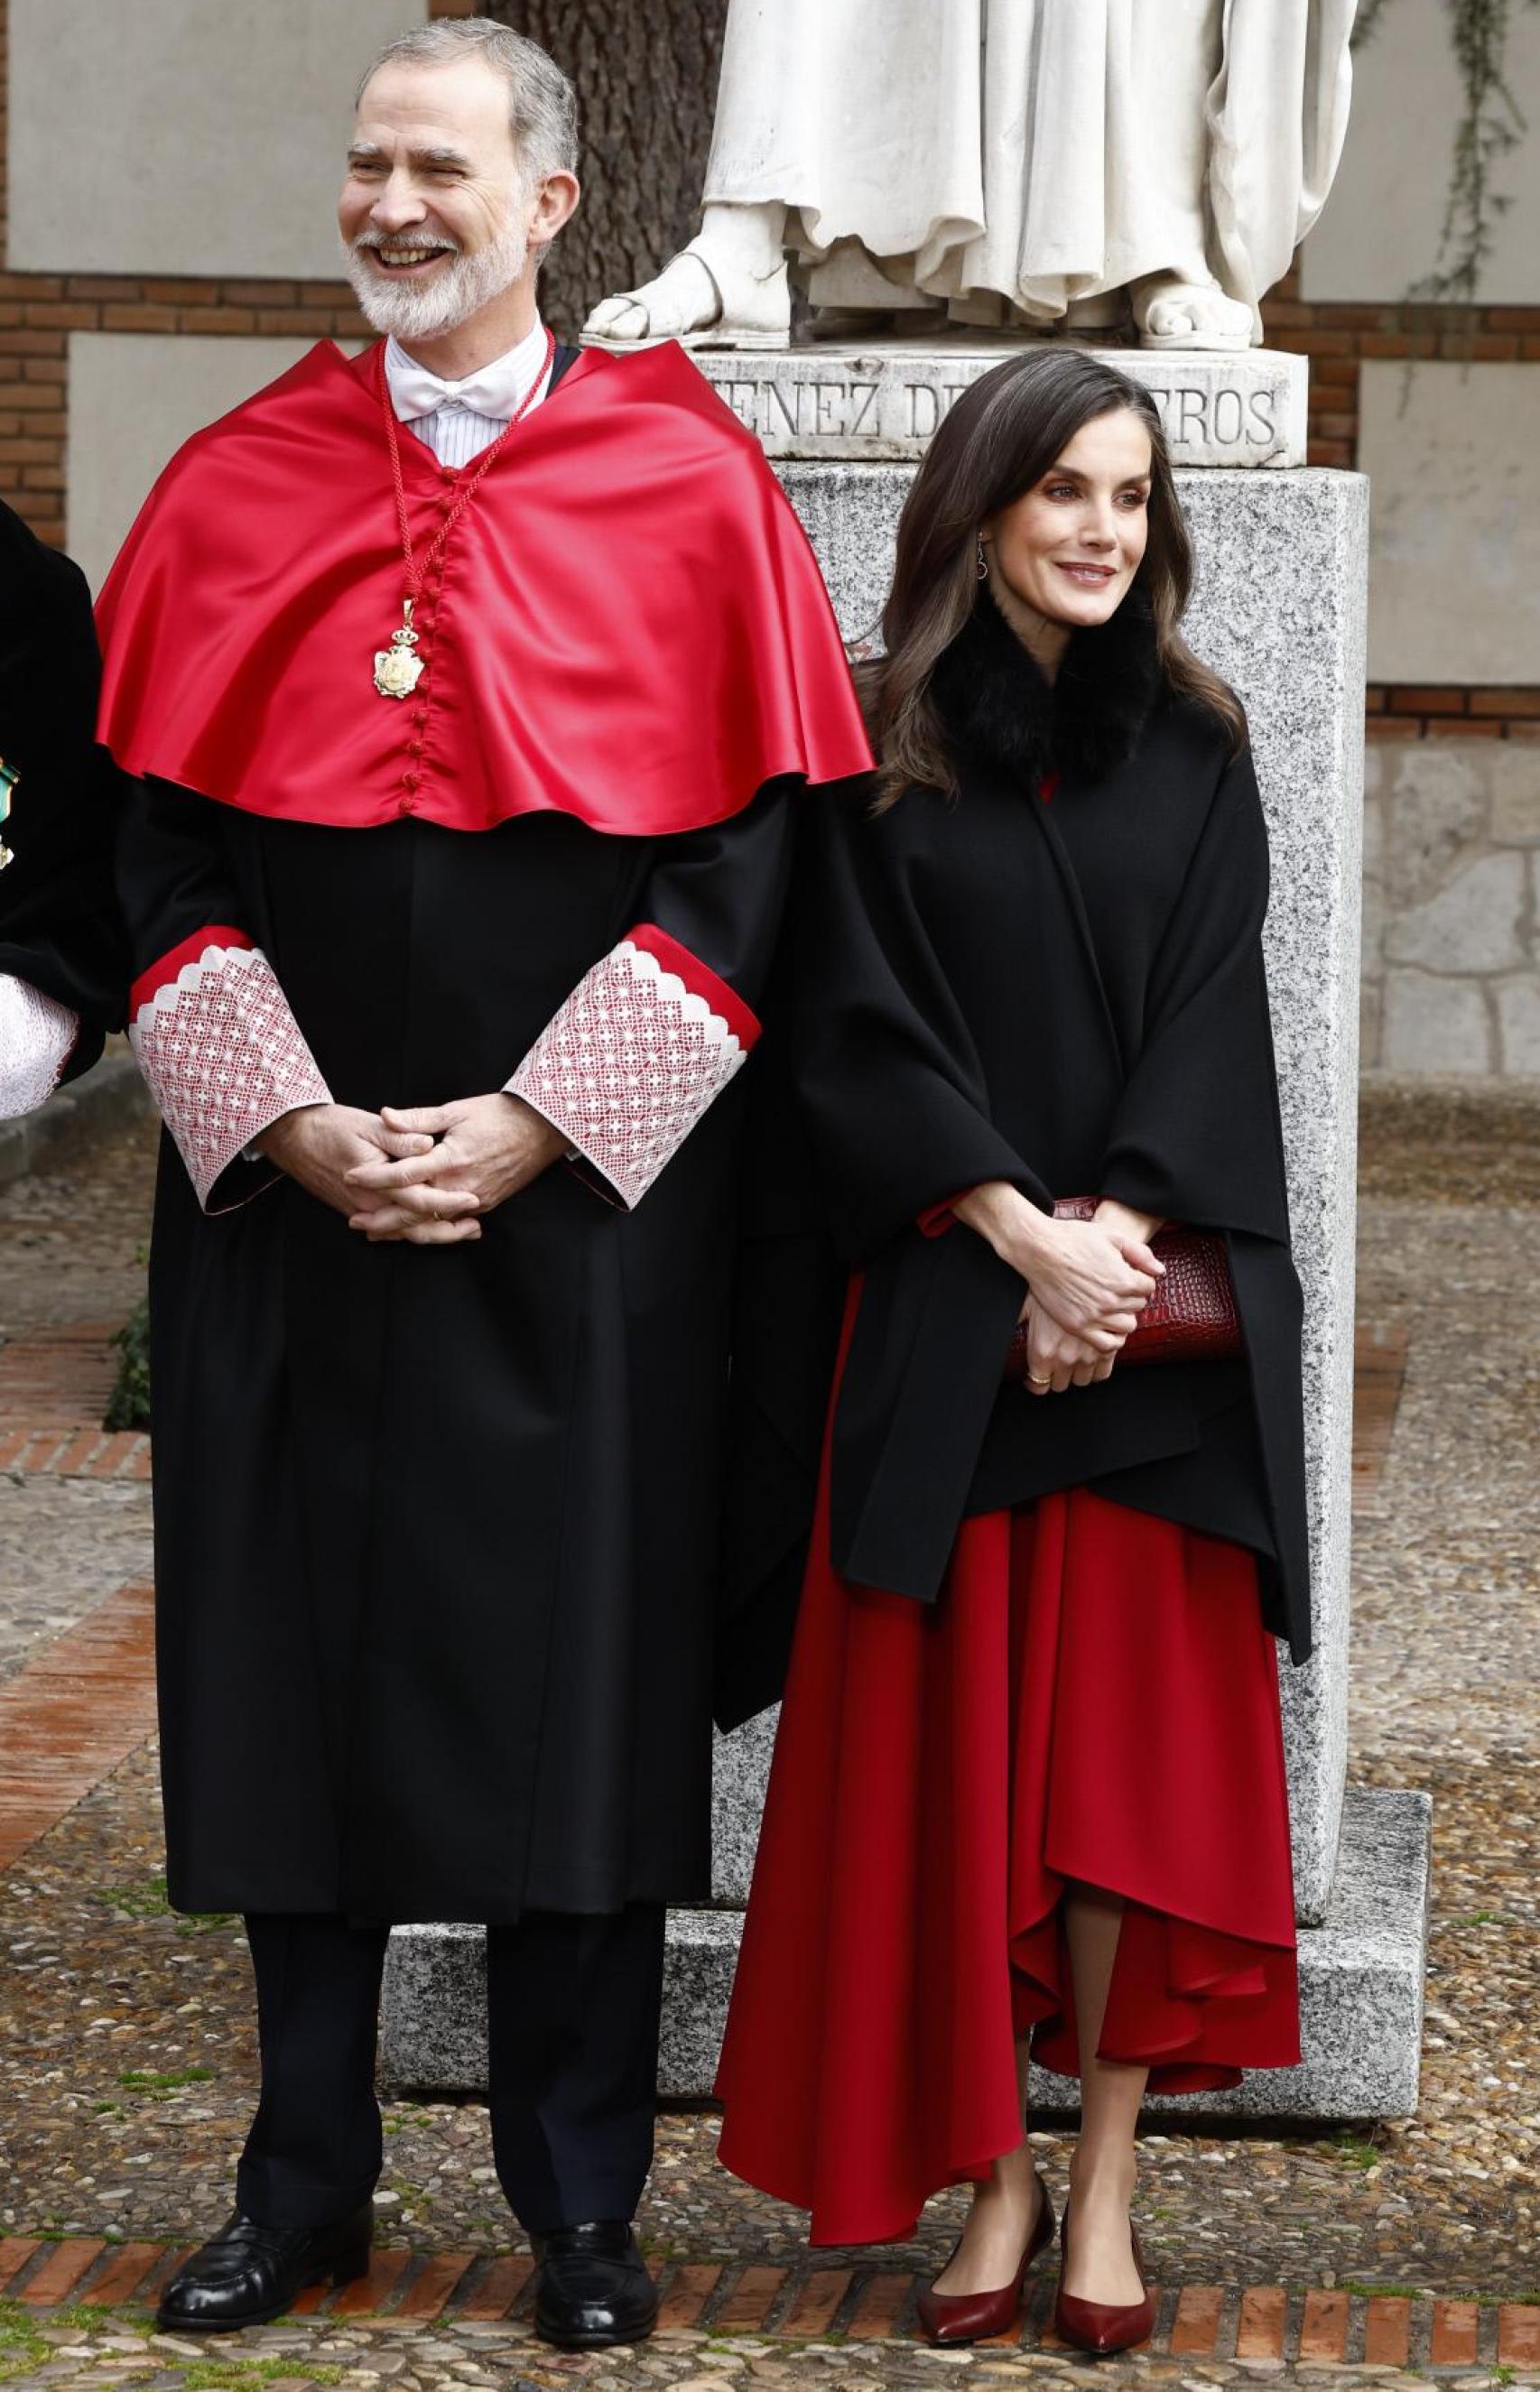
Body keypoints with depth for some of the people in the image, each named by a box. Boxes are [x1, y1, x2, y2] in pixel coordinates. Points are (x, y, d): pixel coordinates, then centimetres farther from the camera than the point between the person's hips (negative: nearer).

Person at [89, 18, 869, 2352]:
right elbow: (163, 849, 4)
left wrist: (532, 1128, -12)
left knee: (577, 1692, 3)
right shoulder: (236, 488, 6)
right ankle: (305, 2179, 20)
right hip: (288, 1205, 2)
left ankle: (581, 2201, 15)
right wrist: (291, 1124, -9)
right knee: (296, 1673, 7)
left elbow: (746, 851, -5)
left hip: (582, 1214, -2)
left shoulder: (687, 483, 0)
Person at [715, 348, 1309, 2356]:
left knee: (1137, 1740, -1)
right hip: (943, 1319, -1)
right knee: (951, 1749, -1)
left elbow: (1210, 1021, 1)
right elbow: (862, 1031, -4)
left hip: (1157, 1313, 1)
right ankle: (994, 2177, 9)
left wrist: (1118, 1237, -13)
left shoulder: (1192, 754, 8)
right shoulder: (883, 754, 3)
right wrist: (1020, 1238, -13)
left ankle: (1108, 2186, 7)